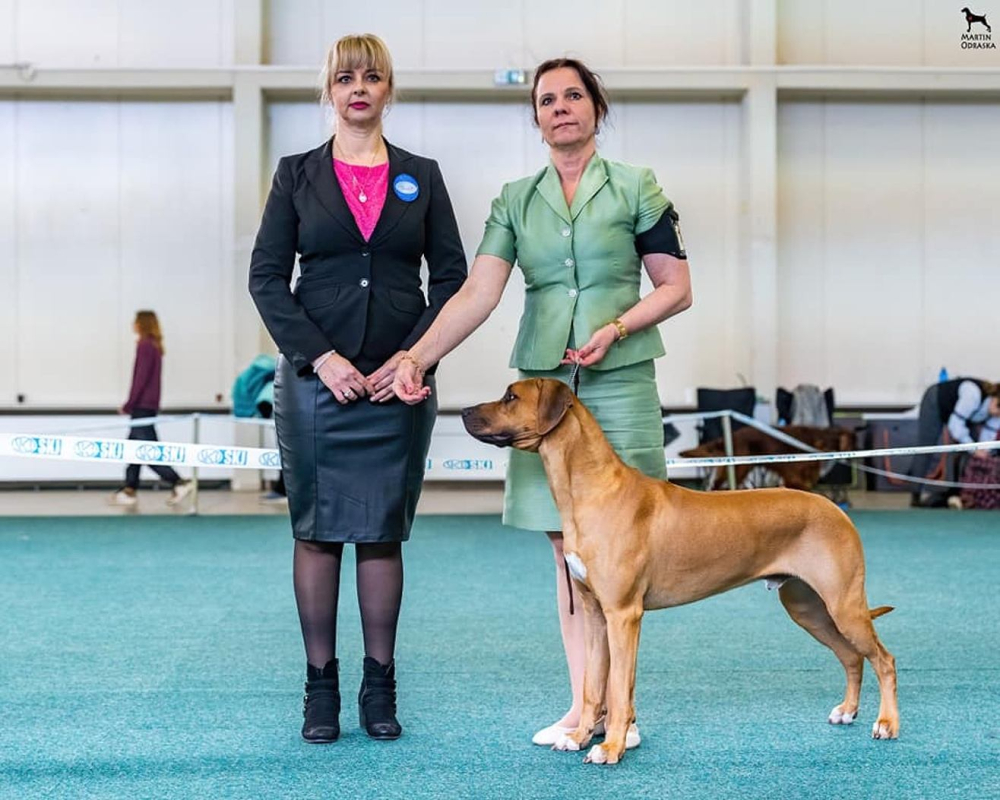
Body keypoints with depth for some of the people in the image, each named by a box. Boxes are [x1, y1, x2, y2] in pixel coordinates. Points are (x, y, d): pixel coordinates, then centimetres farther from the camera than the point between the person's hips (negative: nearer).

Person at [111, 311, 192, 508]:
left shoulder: (145, 345, -13)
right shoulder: (155, 346, 14)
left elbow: (141, 378, -18)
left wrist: (129, 404, -14)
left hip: (142, 405, -10)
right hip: (149, 405, 10)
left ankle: (179, 483, -9)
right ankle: (130, 491, 12)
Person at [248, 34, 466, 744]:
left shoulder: (421, 176, 10)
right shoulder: (298, 175, 6)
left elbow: (453, 277, 6)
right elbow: (267, 277, 1)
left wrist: (415, 354, -7)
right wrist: (321, 357, -10)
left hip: (399, 380, 1)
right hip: (316, 376, -1)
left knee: (384, 531, 4)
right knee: (318, 530, 2)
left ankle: (380, 687, 13)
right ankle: (321, 688, 11)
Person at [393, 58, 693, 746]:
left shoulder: (636, 188, 3)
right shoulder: (516, 201, 9)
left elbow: (677, 288, 2)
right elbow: (479, 293, -3)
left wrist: (615, 328, -14)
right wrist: (418, 356, -17)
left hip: (619, 382, -3)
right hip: (543, 383, 3)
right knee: (566, 549, 5)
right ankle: (582, 703, 12)